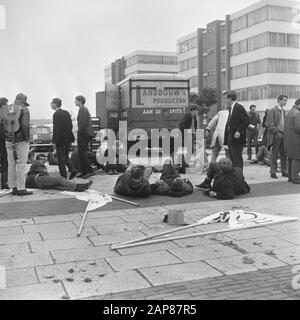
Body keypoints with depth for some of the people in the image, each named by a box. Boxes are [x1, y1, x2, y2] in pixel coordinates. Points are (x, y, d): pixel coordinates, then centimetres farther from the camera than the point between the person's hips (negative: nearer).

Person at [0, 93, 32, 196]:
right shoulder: (24, 110, -9)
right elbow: (25, 126, -16)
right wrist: (27, 139, -7)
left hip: (9, 141, 5)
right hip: (21, 141, -5)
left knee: (11, 164, 11)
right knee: (21, 164, -1)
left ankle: (13, 188, 15)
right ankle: (21, 189, 0)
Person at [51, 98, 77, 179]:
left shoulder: (56, 114, -14)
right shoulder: (66, 112, 10)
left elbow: (56, 128, -18)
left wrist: (54, 140, -14)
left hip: (61, 139, -8)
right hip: (69, 138, 8)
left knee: (61, 158, 3)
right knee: (65, 155, 21)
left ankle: (63, 176, 6)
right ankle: (72, 170, 5)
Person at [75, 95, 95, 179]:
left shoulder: (82, 109, -12)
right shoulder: (85, 109, 19)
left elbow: (83, 123, -21)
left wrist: (79, 133, -17)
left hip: (83, 134, -10)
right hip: (87, 134, 10)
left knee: (82, 153, -8)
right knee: (82, 153, 12)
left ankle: (89, 170, -8)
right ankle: (84, 172, 15)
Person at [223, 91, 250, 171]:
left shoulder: (239, 107, -11)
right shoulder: (230, 108, 16)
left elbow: (247, 121, -17)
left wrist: (239, 131, -22)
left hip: (237, 138, -9)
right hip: (230, 138, 9)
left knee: (237, 159, -6)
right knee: (232, 159, 12)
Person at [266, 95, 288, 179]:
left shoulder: (283, 111, 15)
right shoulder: (273, 110, -7)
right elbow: (269, 124, -13)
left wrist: (285, 132, 7)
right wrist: (277, 131, -17)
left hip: (283, 135, 7)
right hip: (276, 136, -7)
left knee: (284, 155, 9)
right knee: (274, 155, -1)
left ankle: (284, 171, 17)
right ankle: (273, 172, 5)